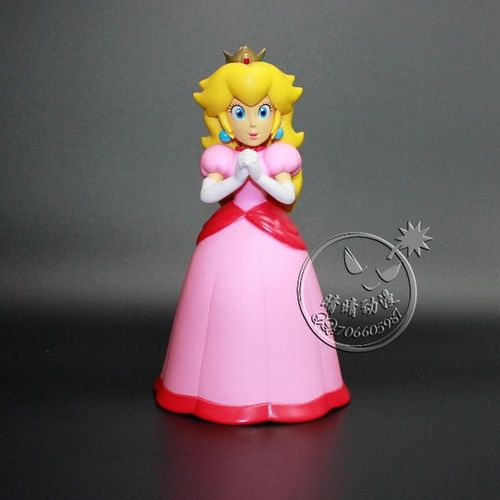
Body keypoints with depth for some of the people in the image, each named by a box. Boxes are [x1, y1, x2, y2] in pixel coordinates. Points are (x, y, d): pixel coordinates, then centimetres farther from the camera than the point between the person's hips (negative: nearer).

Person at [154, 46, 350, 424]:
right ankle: (225, 392, 17)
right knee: (229, 309, 2)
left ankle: (284, 392, 17)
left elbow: (288, 195, -13)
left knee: (276, 309, 1)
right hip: (228, 240, 1)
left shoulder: (279, 156, -2)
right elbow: (207, 195, -11)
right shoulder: (220, 157, -1)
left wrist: (259, 175, -24)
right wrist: (239, 176, -21)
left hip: (273, 239, 0)